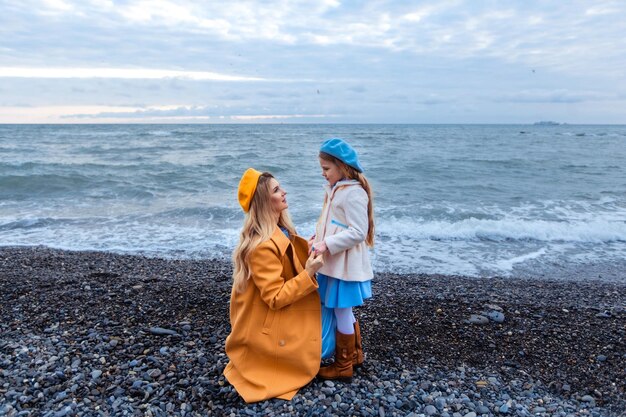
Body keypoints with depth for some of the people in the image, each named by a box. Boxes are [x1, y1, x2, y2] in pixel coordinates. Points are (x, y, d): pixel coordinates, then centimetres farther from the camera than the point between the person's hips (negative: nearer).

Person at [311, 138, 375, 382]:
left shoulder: (353, 193, -20)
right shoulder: (335, 189, 10)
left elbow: (357, 232, -23)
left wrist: (327, 244, -25)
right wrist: (318, 239, 4)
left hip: (345, 264, -9)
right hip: (334, 262, 9)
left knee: (341, 312, 4)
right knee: (344, 311, 21)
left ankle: (343, 366, 21)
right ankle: (354, 354, 39)